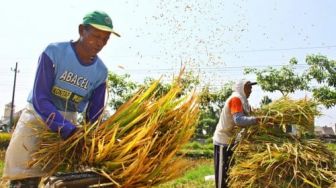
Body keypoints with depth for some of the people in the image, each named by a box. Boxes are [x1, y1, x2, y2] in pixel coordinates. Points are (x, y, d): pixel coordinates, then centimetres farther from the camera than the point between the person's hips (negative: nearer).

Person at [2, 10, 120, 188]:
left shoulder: (101, 71, -5)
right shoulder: (54, 52, -16)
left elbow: (94, 113, 1)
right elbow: (39, 99, -21)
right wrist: (68, 130, -32)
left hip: (69, 124, 4)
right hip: (36, 119, -3)